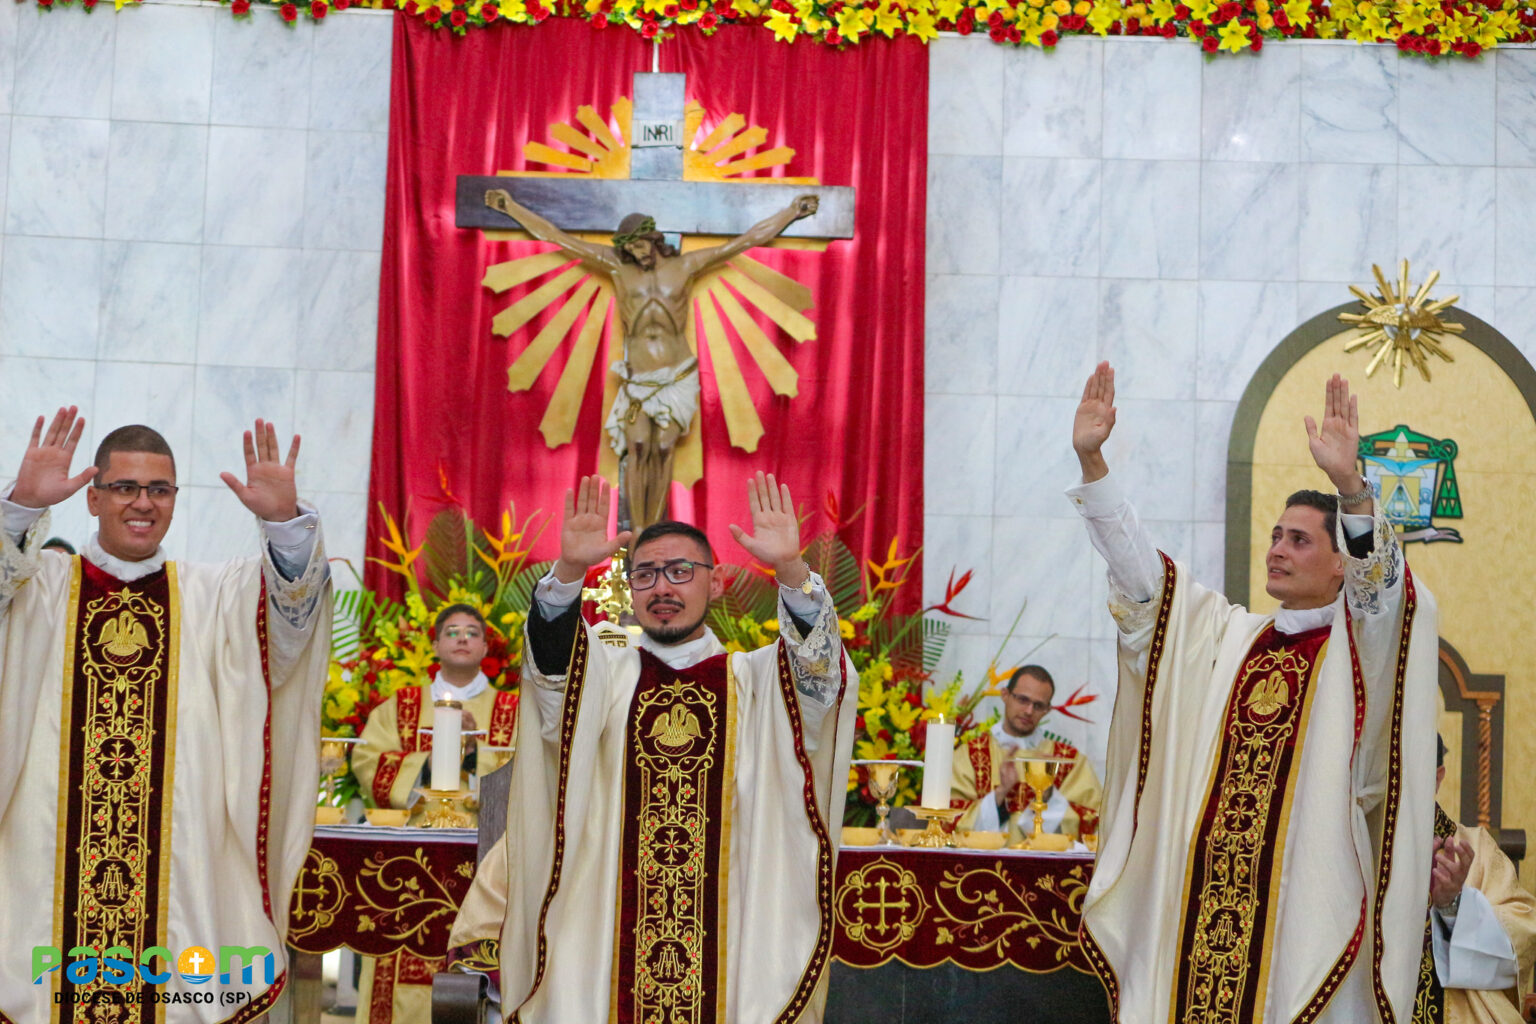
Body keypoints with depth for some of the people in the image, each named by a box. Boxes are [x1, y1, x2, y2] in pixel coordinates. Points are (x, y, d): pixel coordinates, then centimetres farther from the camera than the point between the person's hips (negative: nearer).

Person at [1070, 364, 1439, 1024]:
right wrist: (1091, 458, 3)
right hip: (1202, 890, 4)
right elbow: (1138, 571, 13)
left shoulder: (1362, 645, 4)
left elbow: (1379, 583, -16)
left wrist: (1350, 485, -34)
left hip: (1307, 894, -4)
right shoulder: (1226, 634, 16)